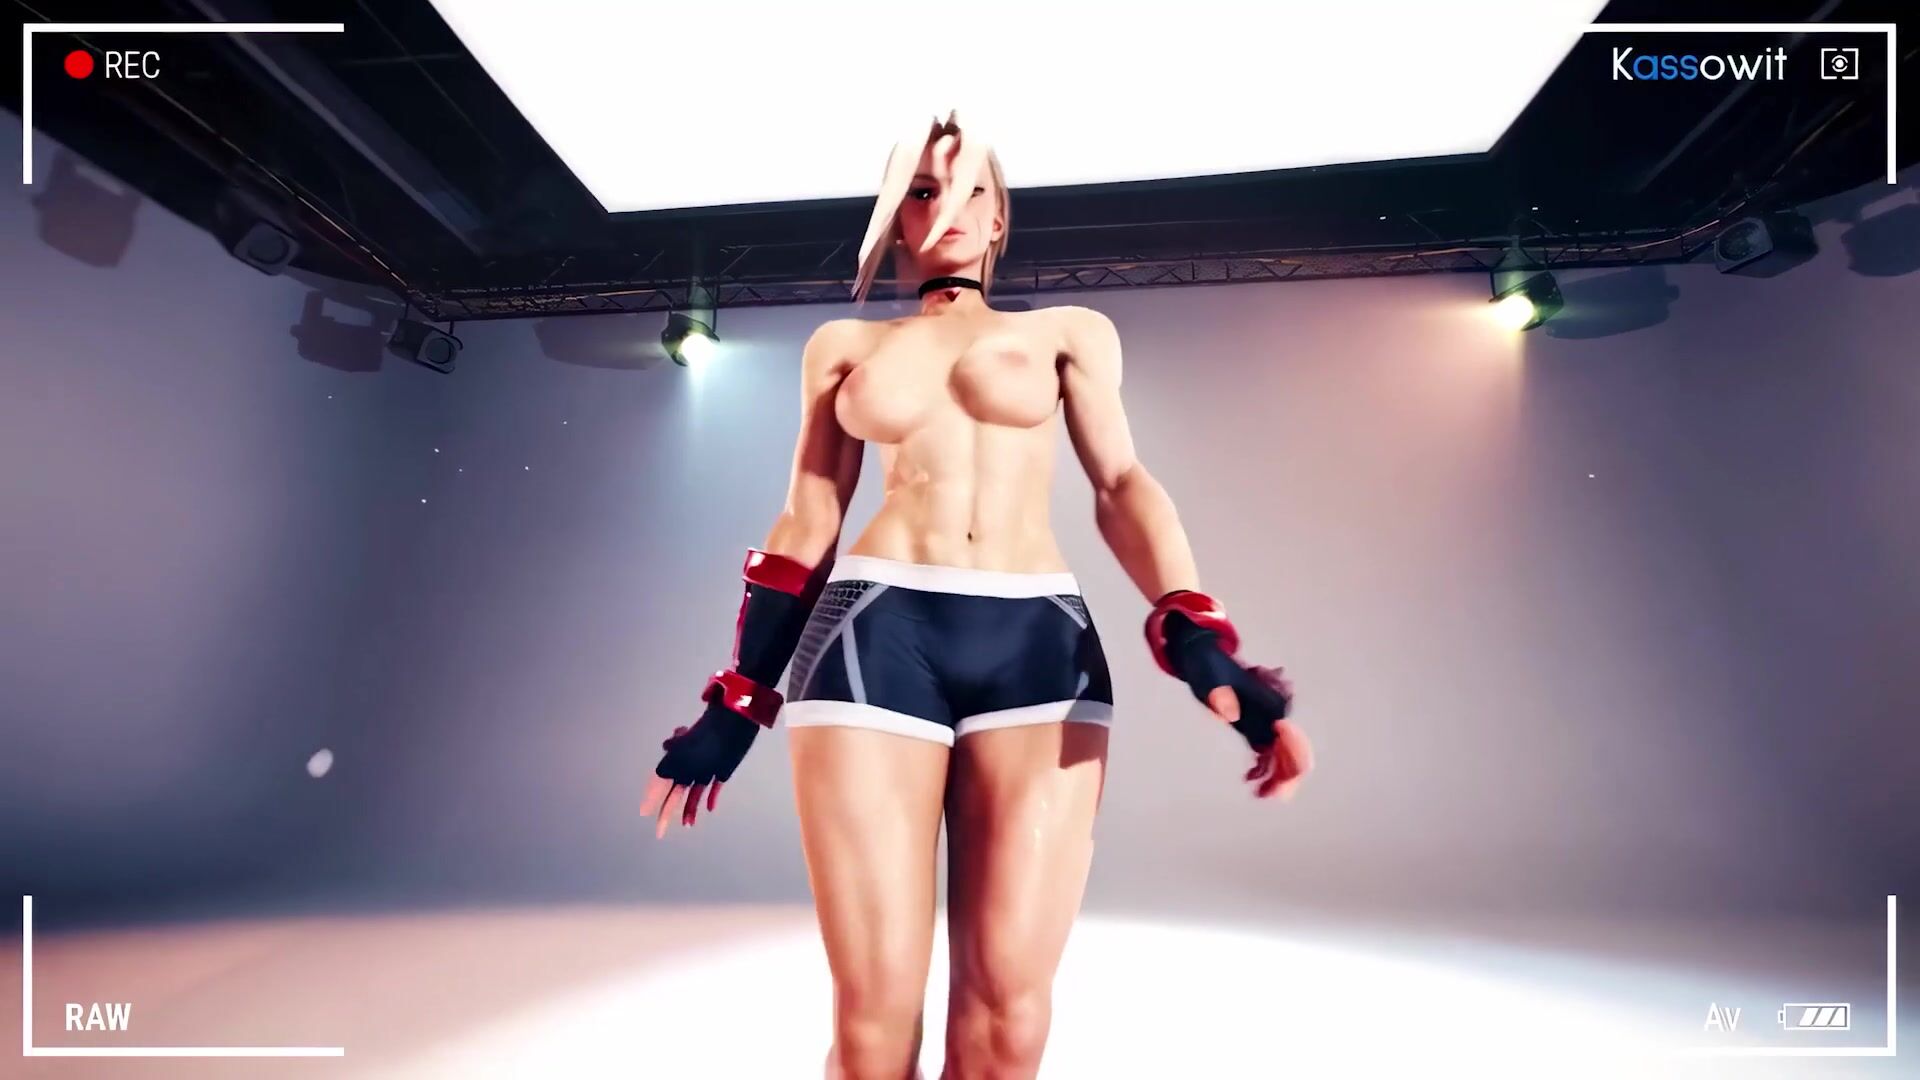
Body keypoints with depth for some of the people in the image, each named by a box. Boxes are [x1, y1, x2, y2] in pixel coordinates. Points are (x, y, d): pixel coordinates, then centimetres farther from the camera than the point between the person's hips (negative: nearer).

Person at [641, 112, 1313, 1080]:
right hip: (875, 637, 0)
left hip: (1040, 641, 1)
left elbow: (1123, 487, 9)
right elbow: (807, 525, 16)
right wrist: (739, 697, 13)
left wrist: (1196, 638, -9)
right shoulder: (845, 345, 19)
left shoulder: (1071, 332, 18)